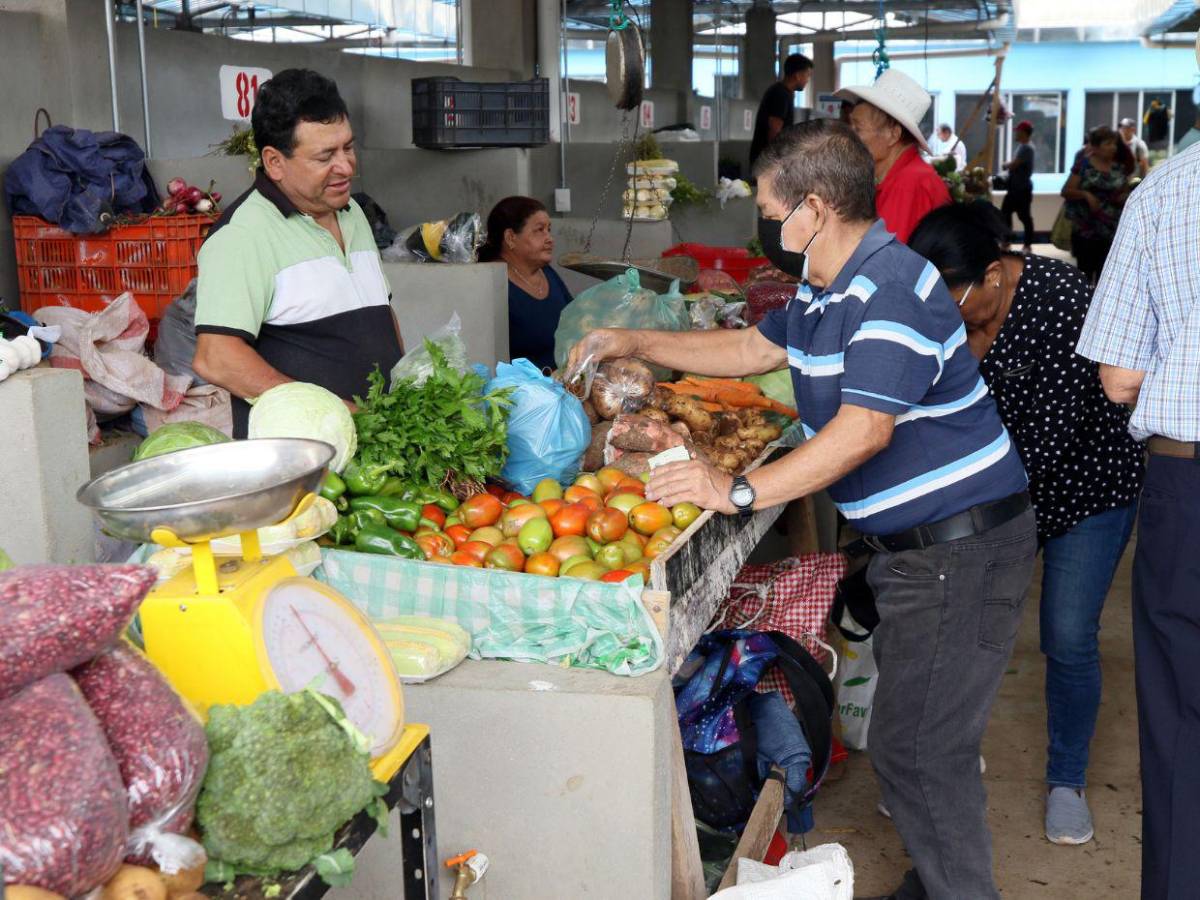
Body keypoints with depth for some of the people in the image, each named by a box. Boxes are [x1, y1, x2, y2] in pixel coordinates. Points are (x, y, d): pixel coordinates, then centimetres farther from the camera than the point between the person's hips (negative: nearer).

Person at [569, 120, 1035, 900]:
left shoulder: (889, 290, -22)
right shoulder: (827, 290, 11)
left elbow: (865, 428, -31)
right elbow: (752, 348, 25)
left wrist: (741, 492, -31)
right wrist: (634, 344, 21)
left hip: (963, 545, -11)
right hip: (917, 542, 11)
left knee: (917, 749, -6)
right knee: (917, 735, 19)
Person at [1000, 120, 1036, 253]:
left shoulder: (1026, 148, -18)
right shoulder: (1022, 146, 14)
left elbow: (1013, 165, -24)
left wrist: (1006, 165, -4)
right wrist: (1008, 165, -1)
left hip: (1022, 189, -10)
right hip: (1015, 188, 10)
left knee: (1024, 216, -2)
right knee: (1005, 212, 12)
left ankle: (1028, 245, 5)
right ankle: (1006, 241, 19)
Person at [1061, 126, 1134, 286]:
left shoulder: (1120, 167, 7)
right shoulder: (1083, 164, -2)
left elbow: (1126, 193, 17)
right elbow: (1066, 191, -3)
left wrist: (1123, 197, -6)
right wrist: (1085, 194, -18)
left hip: (1112, 230, 3)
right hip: (1085, 229, -2)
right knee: (1085, 272, 0)